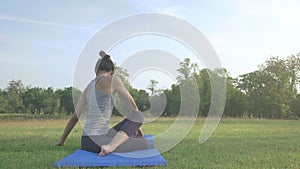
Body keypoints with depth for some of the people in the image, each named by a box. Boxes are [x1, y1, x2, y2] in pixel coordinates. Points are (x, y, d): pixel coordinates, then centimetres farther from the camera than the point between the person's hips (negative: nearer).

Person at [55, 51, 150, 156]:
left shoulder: (88, 87, 16)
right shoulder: (112, 80, -3)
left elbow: (74, 117, 19)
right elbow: (132, 106, 6)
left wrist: (61, 140, 27)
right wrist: (136, 124, 23)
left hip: (86, 142, 8)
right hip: (98, 141, -8)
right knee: (146, 143, -2)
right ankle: (111, 146, -18)